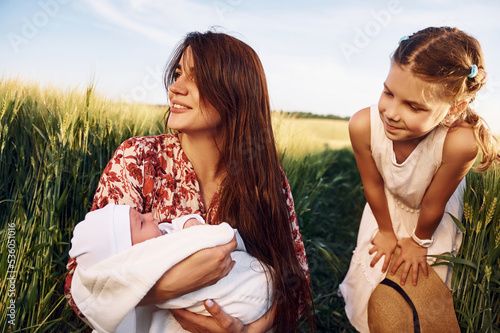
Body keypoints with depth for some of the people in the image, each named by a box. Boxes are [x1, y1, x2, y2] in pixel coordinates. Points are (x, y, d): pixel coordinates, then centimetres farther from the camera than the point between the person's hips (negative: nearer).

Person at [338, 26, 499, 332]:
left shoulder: (460, 142, -48)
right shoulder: (364, 125, -40)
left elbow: (432, 205, -27)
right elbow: (373, 185, -19)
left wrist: (419, 240, -8)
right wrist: (386, 231, -2)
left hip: (436, 210, -1)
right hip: (389, 204, 2)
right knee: (369, 276, 14)